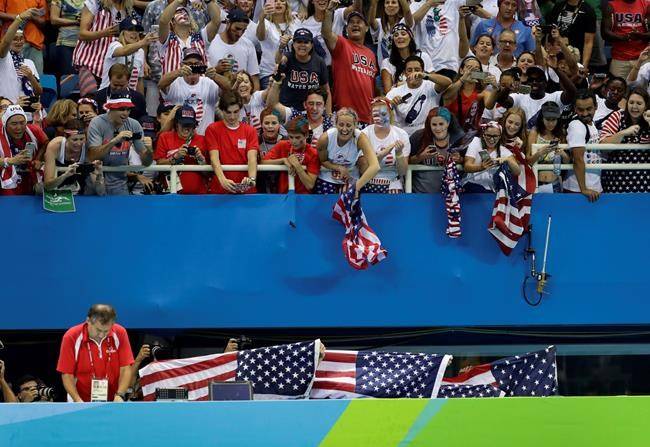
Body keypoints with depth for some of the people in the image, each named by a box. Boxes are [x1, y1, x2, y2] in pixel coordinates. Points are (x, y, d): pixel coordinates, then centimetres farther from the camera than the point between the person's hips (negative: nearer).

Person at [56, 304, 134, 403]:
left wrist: (120, 395, -21)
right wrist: (78, 400, -23)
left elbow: (125, 369, -6)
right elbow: (67, 374, -10)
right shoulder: (71, 337, -12)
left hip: (113, 402, 1)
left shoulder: (120, 334, -8)